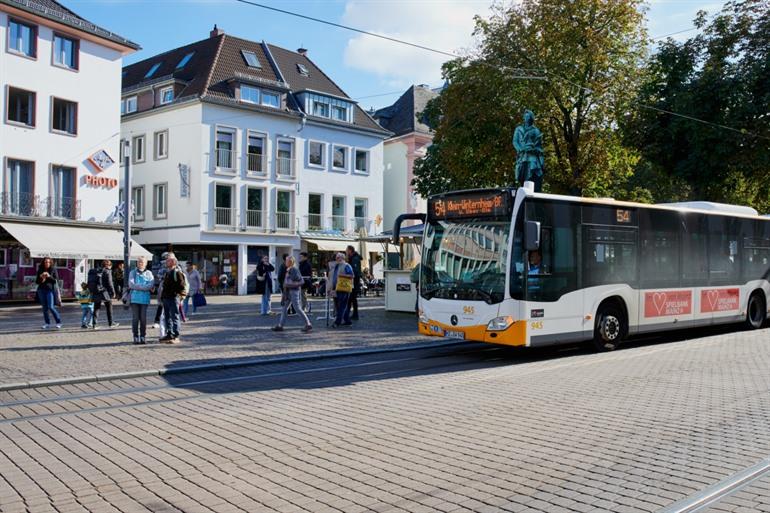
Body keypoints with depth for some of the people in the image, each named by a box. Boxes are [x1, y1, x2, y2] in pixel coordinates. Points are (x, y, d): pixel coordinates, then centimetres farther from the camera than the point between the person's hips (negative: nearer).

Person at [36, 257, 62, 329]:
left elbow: (56, 281, -4)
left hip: (50, 290, -4)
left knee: (51, 307, -12)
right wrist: (40, 277, -10)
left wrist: (49, 276, -18)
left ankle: (59, 322, -1)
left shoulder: (53, 270, 0)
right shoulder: (40, 270, 9)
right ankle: (47, 323, 12)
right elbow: (36, 281, 10)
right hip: (42, 290, 4)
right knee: (45, 308, 5)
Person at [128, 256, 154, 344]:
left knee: (143, 319, 1)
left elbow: (151, 285, -7)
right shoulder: (132, 272, 8)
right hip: (134, 299, 0)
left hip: (145, 299, 0)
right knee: (135, 319, 0)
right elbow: (131, 284, -6)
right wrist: (145, 287, -11)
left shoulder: (148, 273, 7)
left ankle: (143, 337, 8)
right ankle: (136, 337, 6)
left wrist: (136, 287, -10)